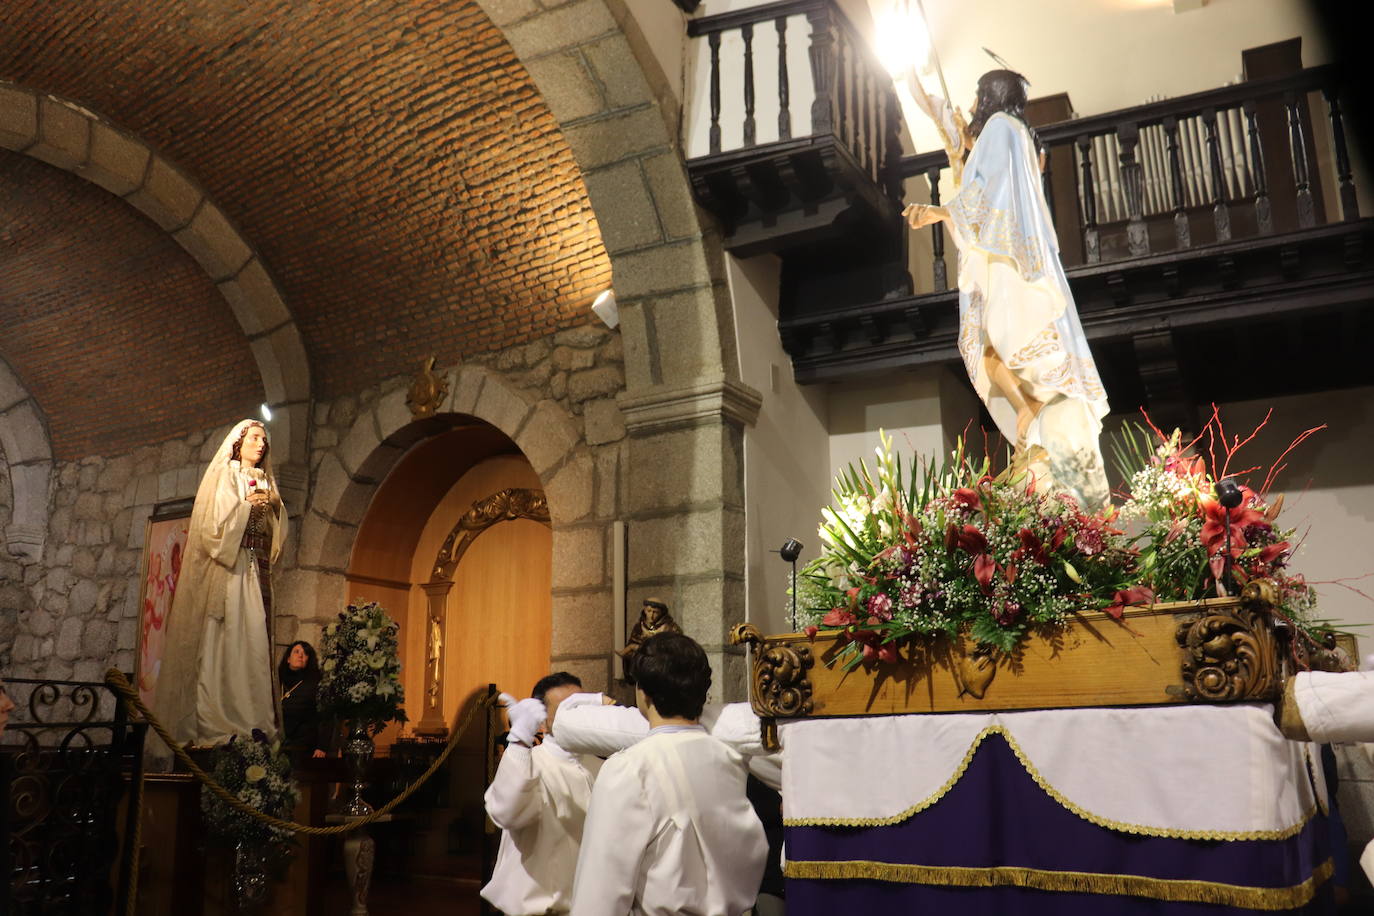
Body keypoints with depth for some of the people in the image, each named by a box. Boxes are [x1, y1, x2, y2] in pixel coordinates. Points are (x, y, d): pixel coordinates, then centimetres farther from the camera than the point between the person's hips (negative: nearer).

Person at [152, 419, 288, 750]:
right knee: (222, 635, -12)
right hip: (226, 567, -5)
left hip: (256, 569, 5)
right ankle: (214, 720, -14)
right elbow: (214, 522, -7)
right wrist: (247, 504, -9)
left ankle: (253, 719, -6)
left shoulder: (266, 482, 21)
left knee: (254, 636, -3)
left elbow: (277, 529, 17)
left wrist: (271, 506, 0)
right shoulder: (224, 475, 5)